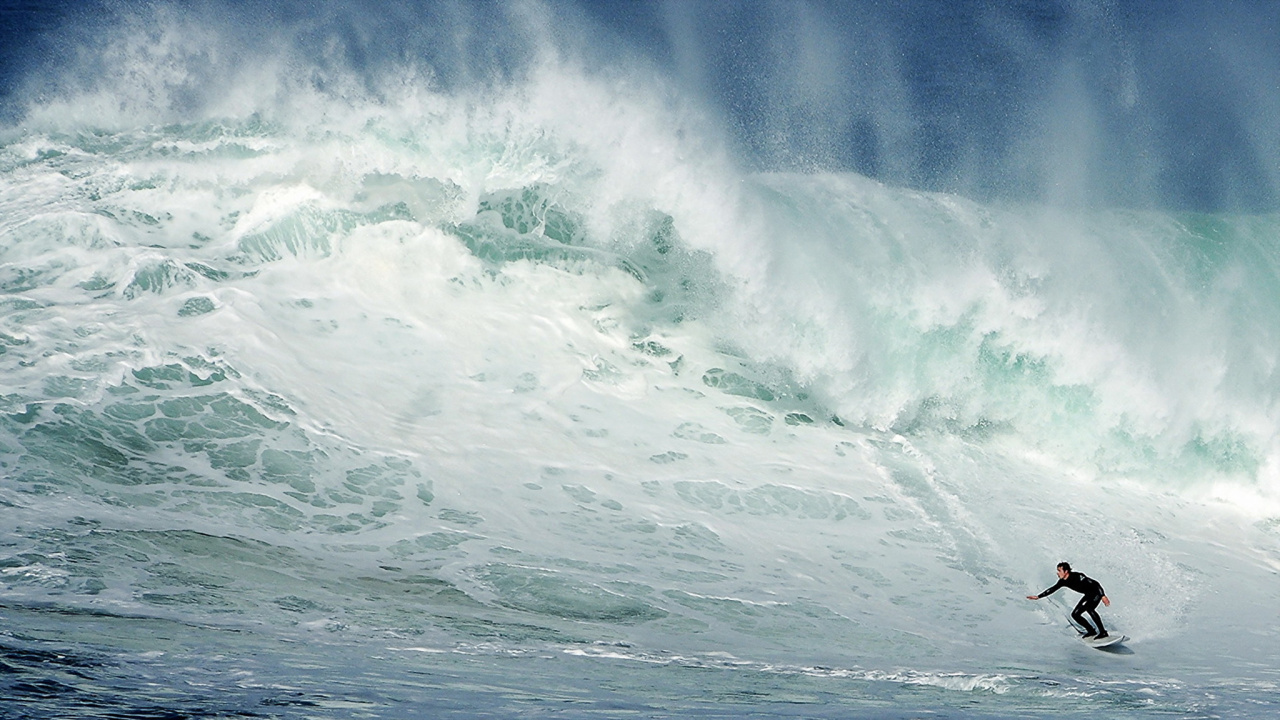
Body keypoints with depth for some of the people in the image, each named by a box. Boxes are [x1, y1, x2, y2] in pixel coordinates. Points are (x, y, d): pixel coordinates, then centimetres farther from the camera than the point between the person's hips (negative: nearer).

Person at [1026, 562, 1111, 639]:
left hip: (1096, 592, -8)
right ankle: (1091, 631, 15)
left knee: (1089, 608, -32)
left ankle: (1103, 632, -24)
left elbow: (1096, 584, -29)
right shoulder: (1063, 581, -7)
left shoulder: (1078, 577, -30)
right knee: (1075, 614, 2)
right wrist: (1038, 597, 6)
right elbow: (1053, 589, 8)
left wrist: (1103, 596, -35)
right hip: (1088, 595, 8)